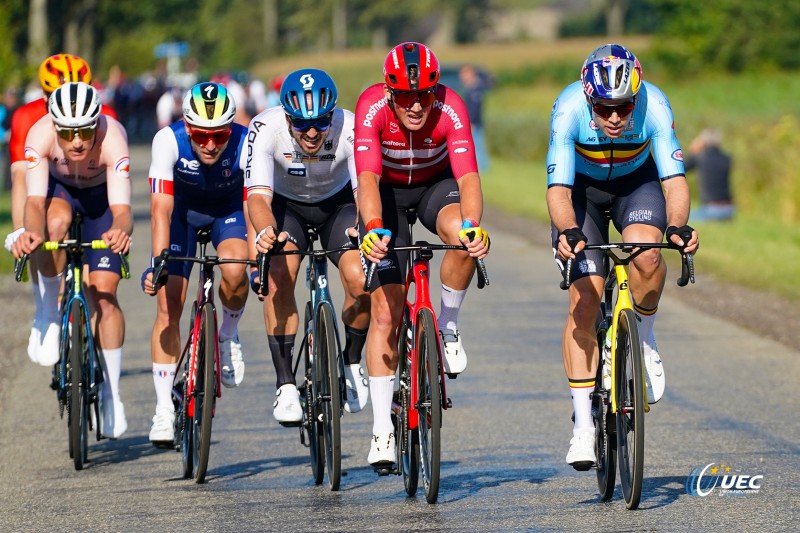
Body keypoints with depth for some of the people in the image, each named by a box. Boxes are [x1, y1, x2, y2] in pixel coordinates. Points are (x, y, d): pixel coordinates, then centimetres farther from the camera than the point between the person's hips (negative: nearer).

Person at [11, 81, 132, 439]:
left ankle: (111, 396, 1)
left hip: (101, 194, -1)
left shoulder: (112, 138, -38)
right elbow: (35, 199, -42)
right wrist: (31, 231, -63)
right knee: (55, 222, -37)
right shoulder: (40, 135, -35)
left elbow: (121, 209, -44)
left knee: (104, 295, -11)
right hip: (57, 188, 1)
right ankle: (50, 316, -15)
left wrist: (120, 231, -67)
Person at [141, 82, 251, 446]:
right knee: (168, 305, -10)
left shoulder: (246, 143, -32)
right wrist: (157, 262, -44)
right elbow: (161, 208, -34)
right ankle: (164, 410, -3)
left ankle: (228, 336, 0)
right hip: (183, 210, 0)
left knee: (235, 271, -31)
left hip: (228, 210, 0)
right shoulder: (168, 141, -32)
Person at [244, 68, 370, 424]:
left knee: (360, 280, -23)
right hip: (286, 204, 0)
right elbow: (258, 195, -41)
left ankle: (351, 364, 5)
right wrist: (265, 231, -63)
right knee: (279, 276, -28)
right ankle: (285, 385, -19)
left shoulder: (350, 128, -32)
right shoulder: (265, 129, -33)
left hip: (337, 203, 0)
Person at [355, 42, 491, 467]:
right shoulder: (372, 107, -30)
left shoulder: (449, 108, -29)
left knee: (464, 237, -35)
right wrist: (373, 228, -57)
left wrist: (472, 225, -57)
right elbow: (368, 177, -39)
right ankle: (382, 428, -4)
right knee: (386, 311, -9)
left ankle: (448, 325, -9)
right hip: (387, 193, 0)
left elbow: (467, 176, -38)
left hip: (436, 185, 0)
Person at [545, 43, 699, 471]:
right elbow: (558, 188, -35)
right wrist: (567, 231, -54)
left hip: (636, 182, 0)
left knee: (646, 255, -33)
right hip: (582, 189, 0)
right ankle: (583, 426, -4)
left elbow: (674, 180, -32)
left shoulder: (654, 106, -31)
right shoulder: (568, 110, -32)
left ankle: (643, 339, -2)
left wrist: (676, 226, -52)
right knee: (583, 302, -12)